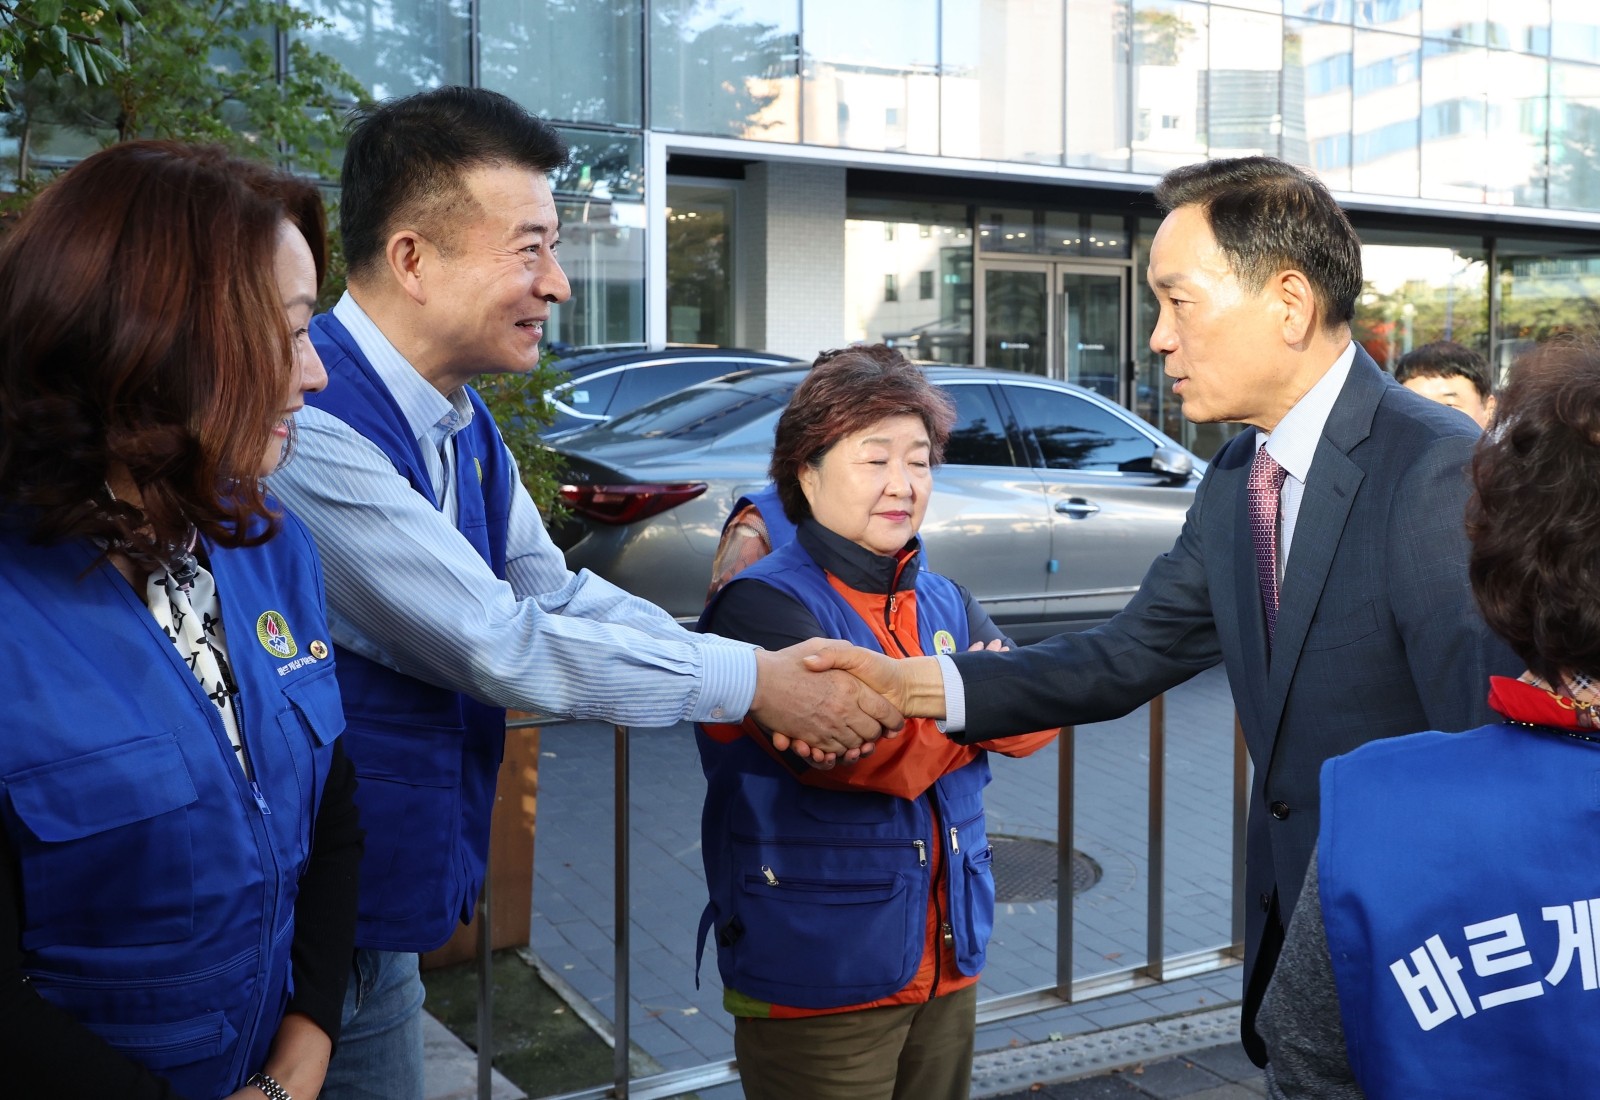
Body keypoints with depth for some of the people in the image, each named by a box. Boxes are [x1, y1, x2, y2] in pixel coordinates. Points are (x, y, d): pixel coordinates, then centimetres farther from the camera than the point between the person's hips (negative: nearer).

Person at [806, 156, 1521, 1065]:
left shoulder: (1441, 470, -23)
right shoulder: (1235, 482, 4)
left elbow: (1491, 745, -25)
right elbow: (1127, 659, 2)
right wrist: (908, 684, -9)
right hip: (1290, 929, 7)